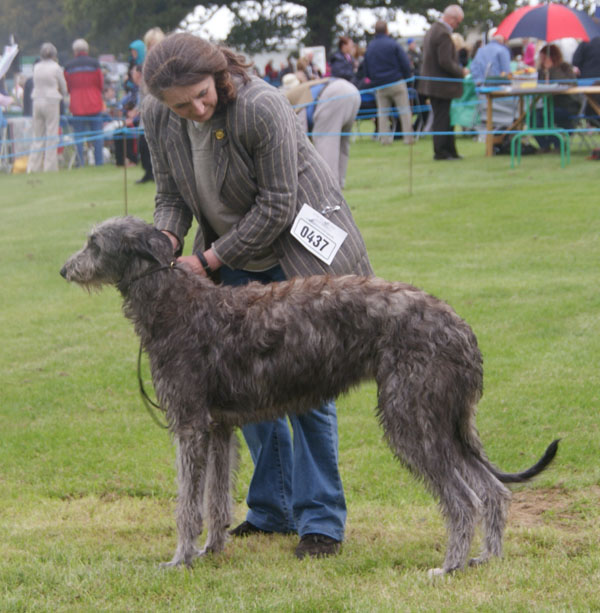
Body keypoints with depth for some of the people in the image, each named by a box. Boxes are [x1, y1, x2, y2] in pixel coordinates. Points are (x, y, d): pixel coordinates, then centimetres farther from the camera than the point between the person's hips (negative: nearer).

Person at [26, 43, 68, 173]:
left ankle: (34, 166, 9)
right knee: (51, 134, 1)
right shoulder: (56, 68, -7)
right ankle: (50, 166, 0)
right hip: (51, 101, -5)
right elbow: (63, 86, 3)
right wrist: (64, 95, 24)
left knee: (38, 135, 10)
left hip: (37, 102, 5)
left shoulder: (36, 67, 5)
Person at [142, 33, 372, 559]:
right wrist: (164, 242, -18)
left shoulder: (263, 109, -28)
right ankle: (274, 509, 20)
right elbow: (172, 194, 3)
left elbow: (276, 207, -23)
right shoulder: (157, 119, -8)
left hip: (299, 251, -6)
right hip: (236, 263, 6)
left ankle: (322, 520, -1)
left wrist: (207, 260, -20)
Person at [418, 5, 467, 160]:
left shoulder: (432, 30, 13)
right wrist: (461, 71, -11)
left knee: (442, 118, 13)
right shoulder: (443, 34, -20)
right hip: (441, 85, -10)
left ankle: (450, 151, 18)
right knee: (441, 119, -3)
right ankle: (440, 152, 2)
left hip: (431, 82, 10)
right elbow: (445, 62, -25)